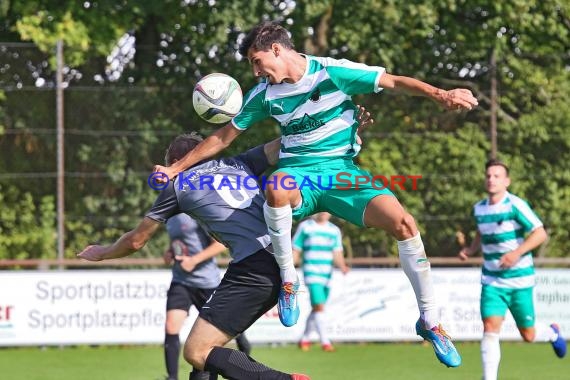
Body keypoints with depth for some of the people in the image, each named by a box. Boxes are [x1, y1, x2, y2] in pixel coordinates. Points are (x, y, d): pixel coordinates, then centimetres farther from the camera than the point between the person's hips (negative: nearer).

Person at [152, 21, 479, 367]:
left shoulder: (333, 72, -8)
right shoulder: (264, 95, 4)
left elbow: (395, 82, -8)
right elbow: (224, 137, 15)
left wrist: (440, 95, -24)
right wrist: (176, 168, 15)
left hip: (342, 171, -1)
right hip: (298, 174, 1)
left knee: (404, 223, -23)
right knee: (277, 188, -39)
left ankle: (430, 322, -6)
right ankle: (288, 279, -19)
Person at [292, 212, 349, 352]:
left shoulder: (334, 230, 9)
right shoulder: (304, 227, 1)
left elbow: (337, 254, 5)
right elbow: (295, 251, 3)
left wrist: (342, 266, -16)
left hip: (327, 274, 4)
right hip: (311, 272, -4)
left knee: (316, 310, 11)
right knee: (319, 307, -17)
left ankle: (304, 339, 27)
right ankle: (325, 342, -19)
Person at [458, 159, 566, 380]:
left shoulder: (515, 205, -14)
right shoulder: (479, 209, 4)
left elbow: (540, 234, -17)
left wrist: (517, 253, -29)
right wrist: (470, 250, 4)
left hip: (519, 280, -3)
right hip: (492, 281, 3)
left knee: (528, 335, 9)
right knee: (490, 327, -16)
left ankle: (552, 333, 44)